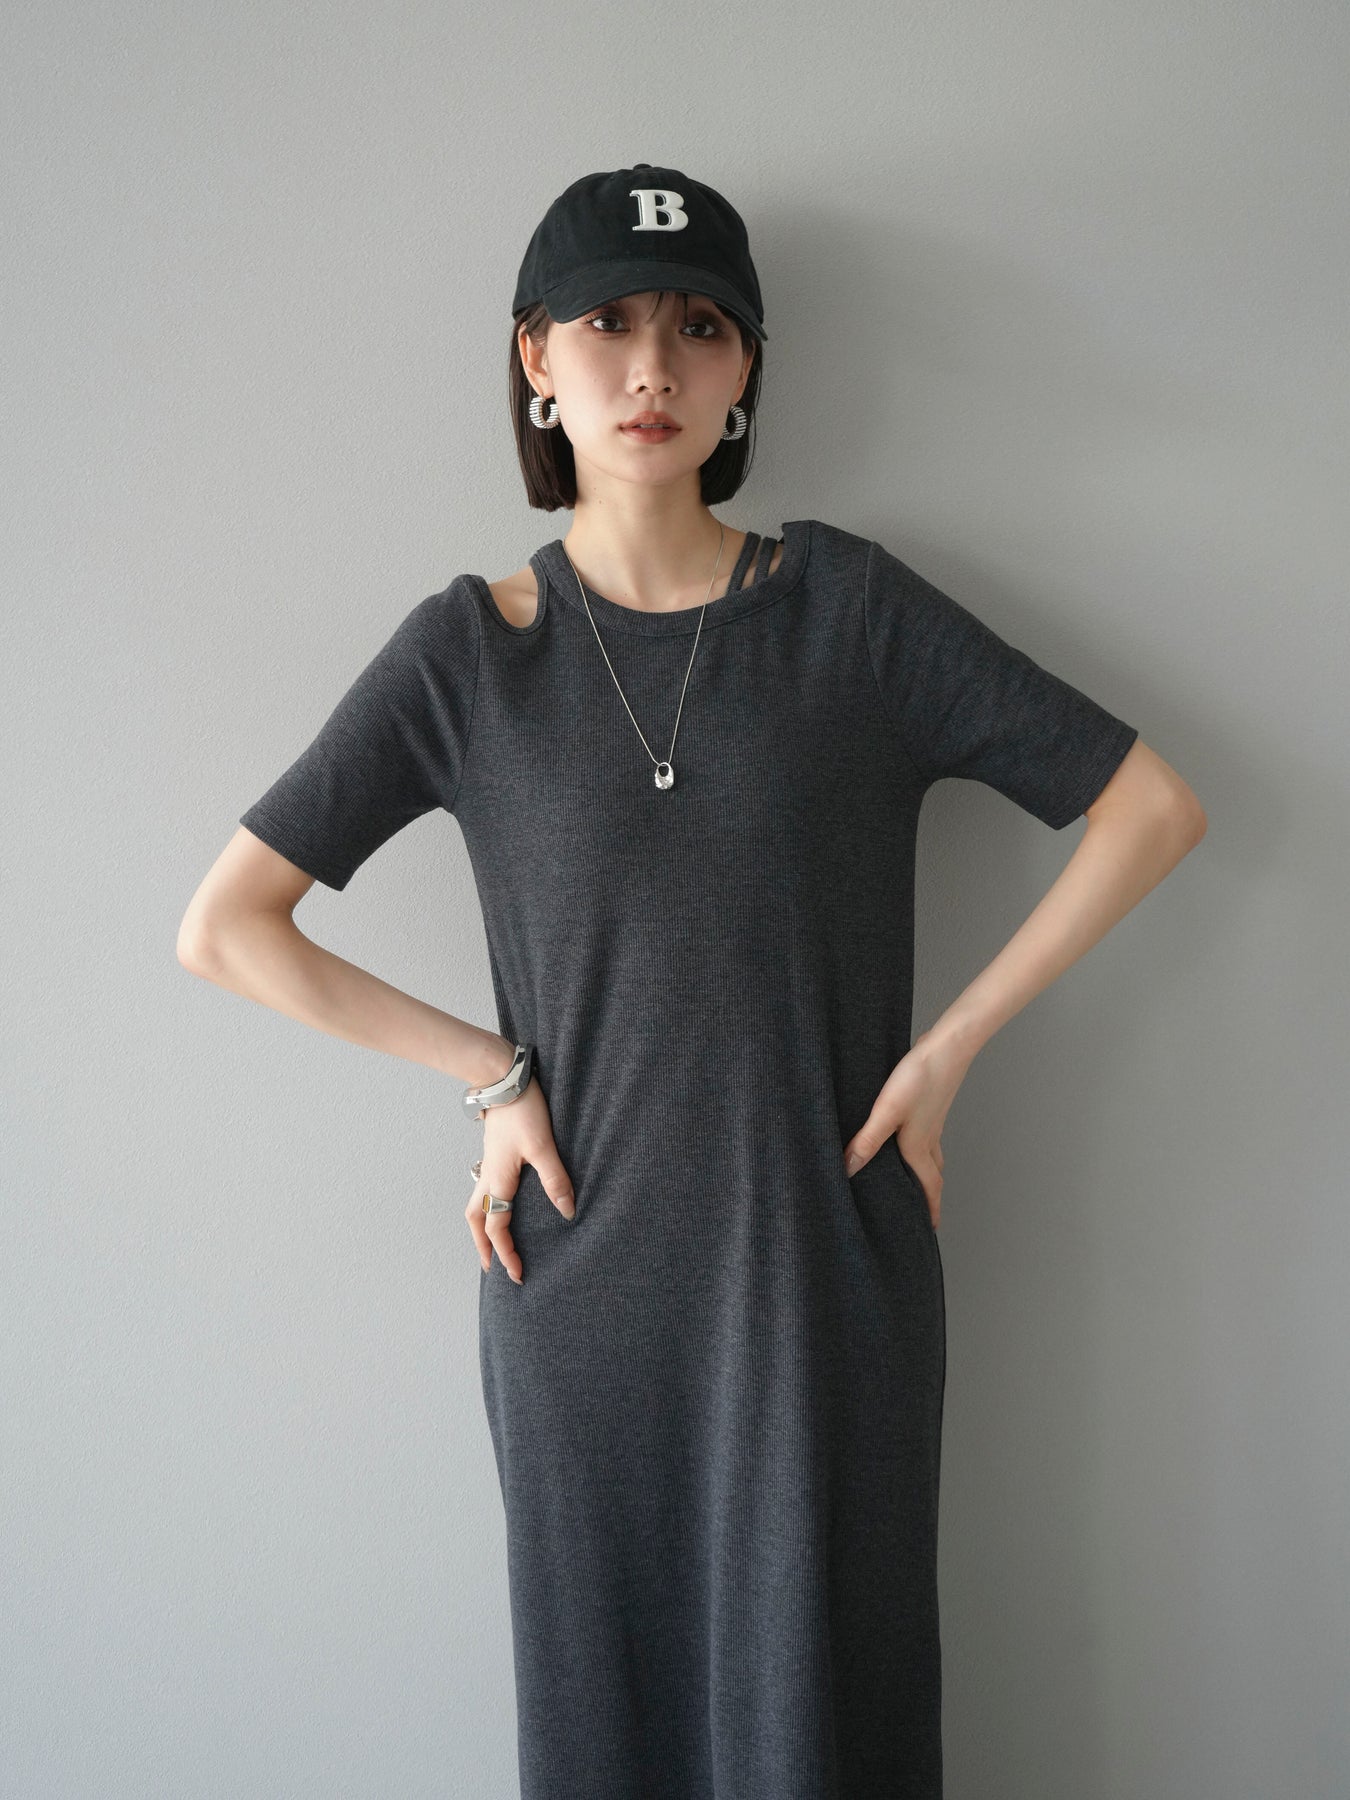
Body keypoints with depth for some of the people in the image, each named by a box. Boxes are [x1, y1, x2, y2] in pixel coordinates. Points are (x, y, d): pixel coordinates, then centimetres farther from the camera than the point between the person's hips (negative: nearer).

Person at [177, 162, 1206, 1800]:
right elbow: (222, 929, -1)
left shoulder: (848, 605, -2)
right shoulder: (468, 653, -1)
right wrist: (489, 1073, -5)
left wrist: (944, 1053, -5)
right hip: (583, 1280, 1)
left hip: (828, 1267, 0)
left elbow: (1152, 809, -1)